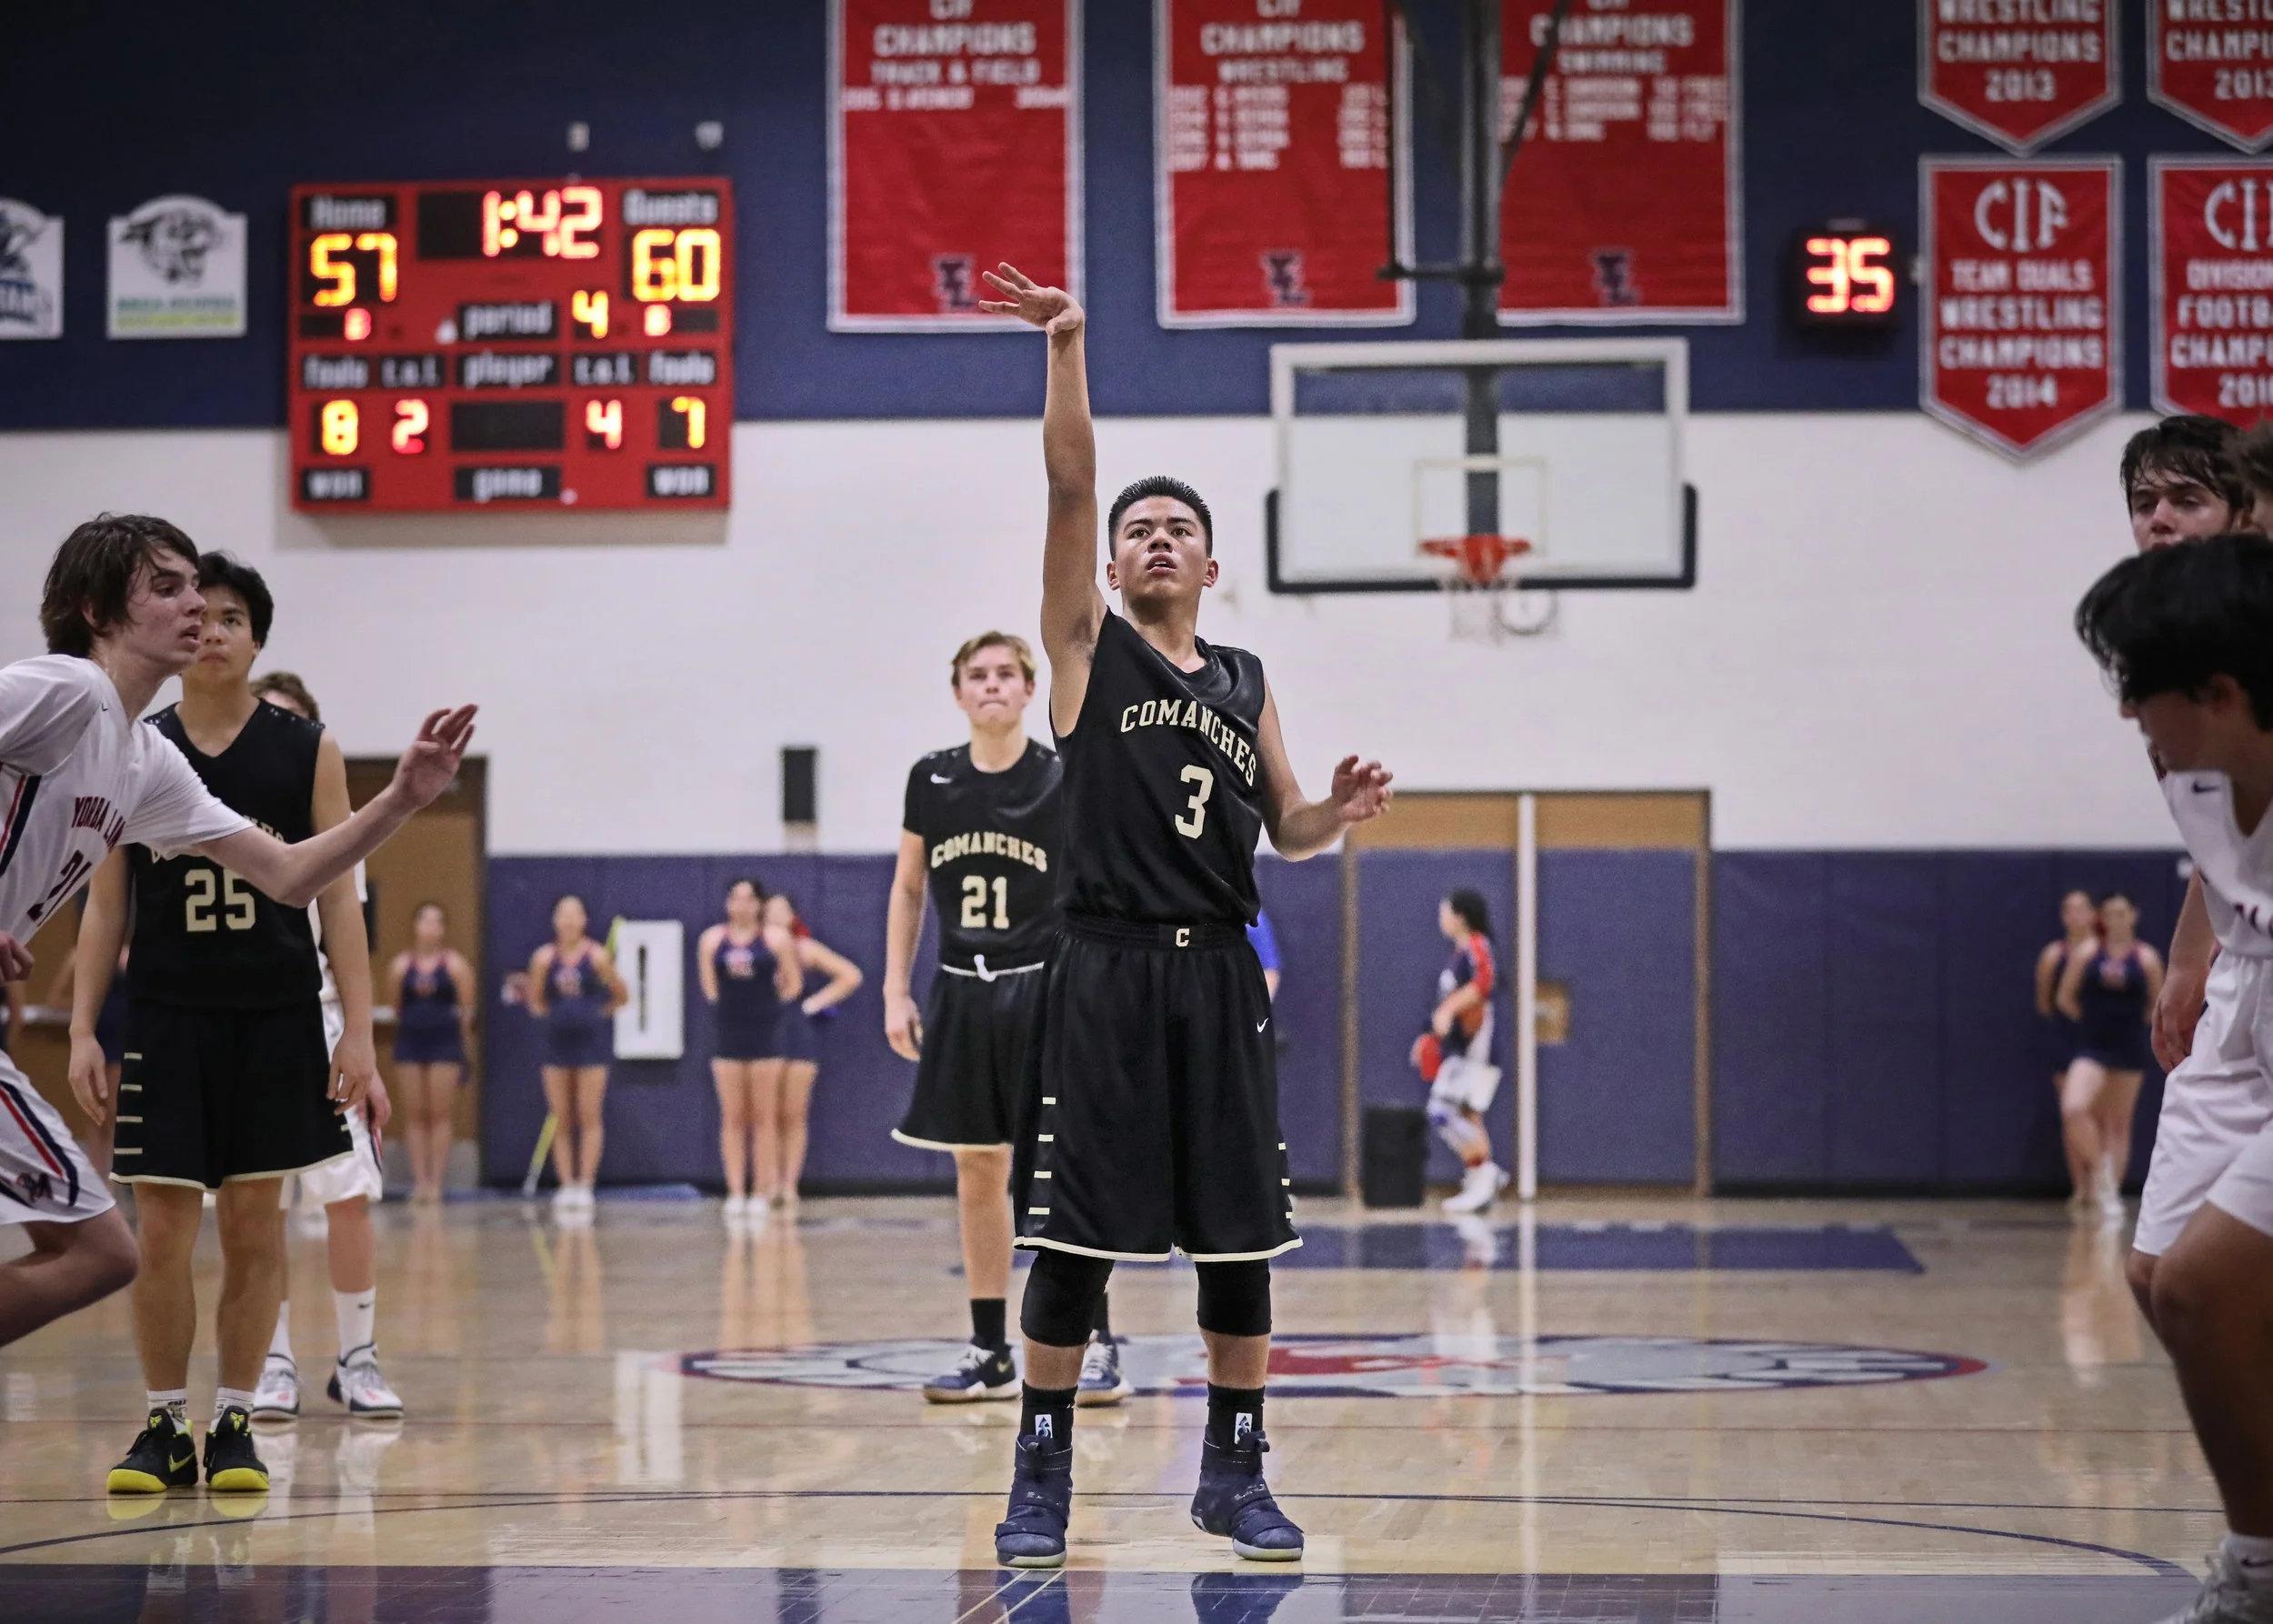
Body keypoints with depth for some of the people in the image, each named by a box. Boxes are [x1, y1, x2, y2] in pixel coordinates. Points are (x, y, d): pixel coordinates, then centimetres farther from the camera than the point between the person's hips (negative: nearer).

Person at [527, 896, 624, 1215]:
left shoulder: (597, 956, -3)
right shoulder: (544, 957, 3)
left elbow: (621, 996, 5)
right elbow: (535, 1001, 12)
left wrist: (599, 1012, -2)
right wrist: (548, 1012, -3)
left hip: (591, 1039, -2)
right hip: (557, 1040, 2)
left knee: (589, 1116, -4)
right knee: (561, 1119, 3)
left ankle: (585, 1185, -1)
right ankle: (566, 1185, 7)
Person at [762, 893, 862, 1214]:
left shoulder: (804, 950, 7)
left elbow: (850, 975, 8)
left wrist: (817, 1001, 1)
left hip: (798, 1034, 0)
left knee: (793, 1115, -1)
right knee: (764, 1115, -6)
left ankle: (789, 1186, 3)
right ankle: (768, 1185, -3)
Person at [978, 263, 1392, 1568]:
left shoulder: (1245, 680, 15)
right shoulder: (1090, 647, 4)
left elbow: (1288, 833, 18)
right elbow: (1070, 488, -8)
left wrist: (1340, 812, -4)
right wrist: (1067, 347, -17)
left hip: (1220, 974, 4)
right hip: (1107, 971, -4)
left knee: (1242, 1237, 4)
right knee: (1074, 1237, -4)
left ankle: (1236, 1474, 15)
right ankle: (1044, 1480, 5)